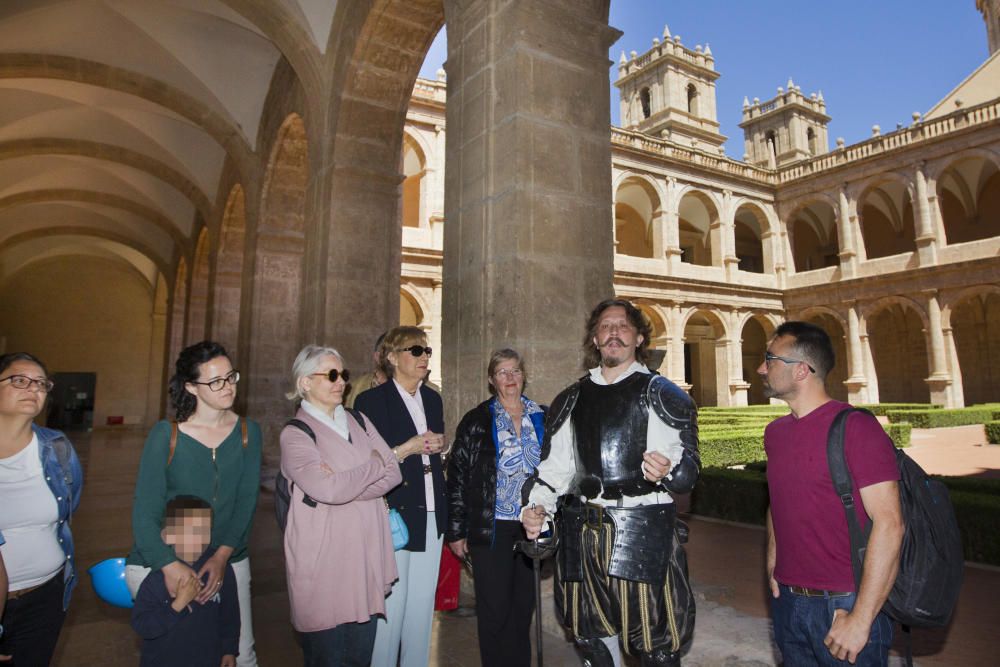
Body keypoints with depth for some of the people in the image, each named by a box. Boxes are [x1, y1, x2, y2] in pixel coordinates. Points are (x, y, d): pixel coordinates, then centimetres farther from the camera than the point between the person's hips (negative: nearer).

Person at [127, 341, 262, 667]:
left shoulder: (247, 432, -3)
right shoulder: (166, 435, -10)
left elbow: (246, 502, -6)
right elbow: (144, 514, -11)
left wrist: (222, 556, -19)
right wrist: (170, 566, -24)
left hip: (228, 563, 2)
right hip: (161, 564, -2)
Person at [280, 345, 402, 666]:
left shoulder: (358, 422, 10)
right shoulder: (295, 434, -7)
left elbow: (393, 472, 1)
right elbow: (329, 490, -20)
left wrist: (347, 484, -13)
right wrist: (374, 464, -6)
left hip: (366, 555, 5)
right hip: (324, 561, -5)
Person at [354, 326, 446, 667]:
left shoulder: (432, 398, 12)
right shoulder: (372, 400, -7)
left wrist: (438, 445, 2)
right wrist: (406, 450, -17)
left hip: (431, 515, 6)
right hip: (393, 515, -5)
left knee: (422, 603, 13)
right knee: (390, 605, 1)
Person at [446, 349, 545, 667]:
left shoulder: (542, 419, 5)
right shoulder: (476, 421, -3)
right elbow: (457, 477, -2)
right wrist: (456, 530, -4)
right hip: (491, 528, -3)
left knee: (524, 605, 14)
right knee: (494, 610, 4)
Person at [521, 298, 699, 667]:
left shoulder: (663, 395, 2)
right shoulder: (571, 399, 13)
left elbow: (689, 467, -3)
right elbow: (554, 465, 15)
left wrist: (667, 470, -24)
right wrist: (535, 506, -1)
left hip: (644, 532, -4)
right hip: (581, 531, 4)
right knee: (591, 635, 17)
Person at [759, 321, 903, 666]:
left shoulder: (855, 427, -15)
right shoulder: (775, 432, 6)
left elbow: (889, 524, -19)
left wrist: (861, 619, -19)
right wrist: (772, 564, 6)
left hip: (844, 605, -6)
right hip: (787, 601, 6)